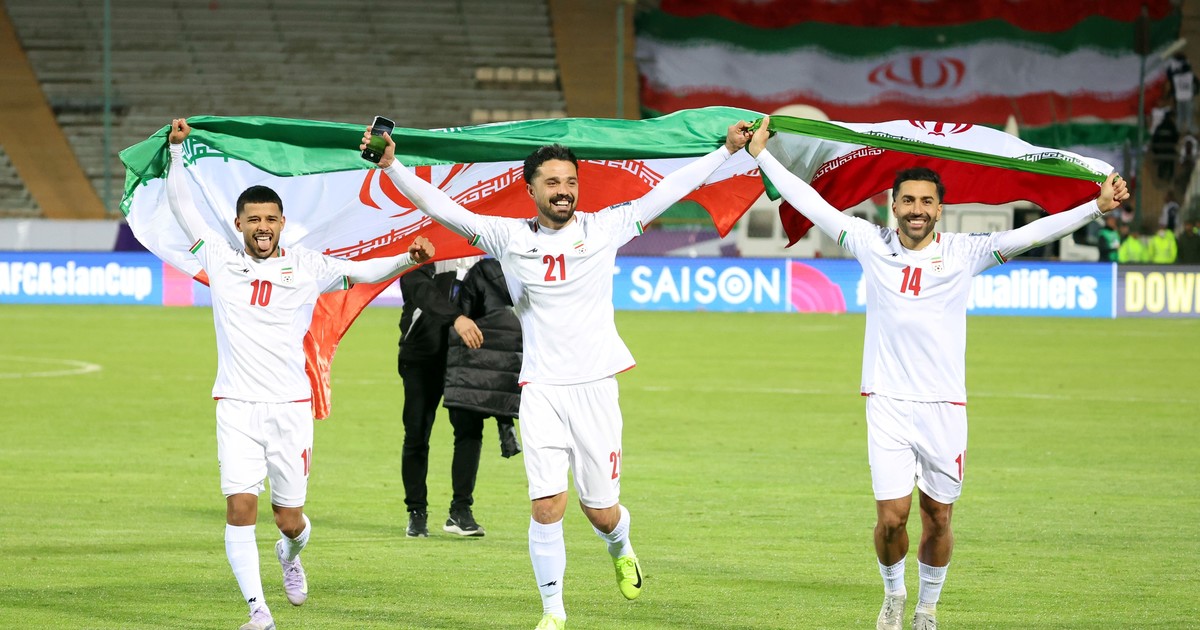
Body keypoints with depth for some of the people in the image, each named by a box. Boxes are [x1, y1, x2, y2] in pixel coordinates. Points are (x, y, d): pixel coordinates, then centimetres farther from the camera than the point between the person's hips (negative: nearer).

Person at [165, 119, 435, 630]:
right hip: (237, 407, 0)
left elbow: (361, 272, 0)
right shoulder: (221, 259, 7)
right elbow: (180, 205, 10)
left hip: (290, 406, 0)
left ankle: (290, 555, 41)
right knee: (240, 507, -14)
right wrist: (178, 149, 1)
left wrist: (408, 258, -16)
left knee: (289, 519, 4)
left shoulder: (306, 267, 6)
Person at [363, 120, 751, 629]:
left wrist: (727, 151, 1)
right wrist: (392, 167, -12)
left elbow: (669, 191, 3)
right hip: (540, 390, 0)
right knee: (547, 505, -10)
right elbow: (440, 206, -2)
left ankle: (620, 548, 41)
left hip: (595, 386, 0)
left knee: (601, 511, 5)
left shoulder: (603, 227, 1)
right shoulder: (509, 237, 1)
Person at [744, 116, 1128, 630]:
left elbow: (1030, 234, -6)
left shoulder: (963, 253, 0)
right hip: (888, 403, 0)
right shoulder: (872, 245, 3)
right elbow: (810, 203, 7)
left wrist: (1097, 207, -15)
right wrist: (761, 154, 9)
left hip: (944, 407, 0)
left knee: (938, 519, 6)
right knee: (891, 517, -6)